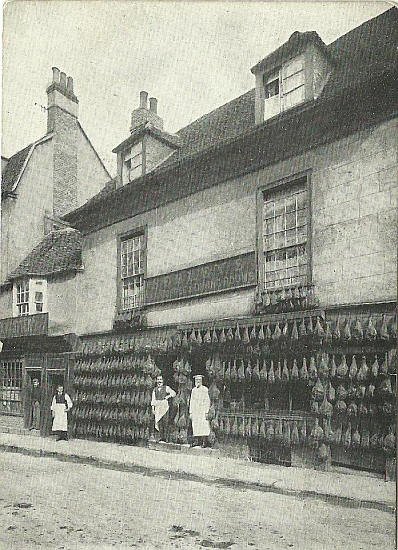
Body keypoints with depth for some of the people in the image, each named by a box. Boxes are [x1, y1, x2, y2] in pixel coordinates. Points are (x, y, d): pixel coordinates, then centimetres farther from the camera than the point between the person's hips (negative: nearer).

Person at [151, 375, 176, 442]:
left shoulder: (166, 388, 6)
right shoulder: (155, 389, 16)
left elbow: (173, 393, 5)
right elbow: (153, 399, 13)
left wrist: (168, 396, -11)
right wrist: (152, 408, 4)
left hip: (164, 406, -3)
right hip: (157, 407, 3)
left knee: (165, 421, -10)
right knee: (159, 422, -1)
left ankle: (165, 437, -8)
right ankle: (160, 437, 1)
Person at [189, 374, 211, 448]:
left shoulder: (205, 389, -3)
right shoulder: (193, 390, 14)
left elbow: (207, 401, -5)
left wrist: (206, 412, -10)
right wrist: (190, 412, 13)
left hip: (202, 411, -5)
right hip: (195, 411, 5)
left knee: (204, 426, -7)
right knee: (195, 426, 5)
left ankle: (205, 441, -2)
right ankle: (196, 441, 10)